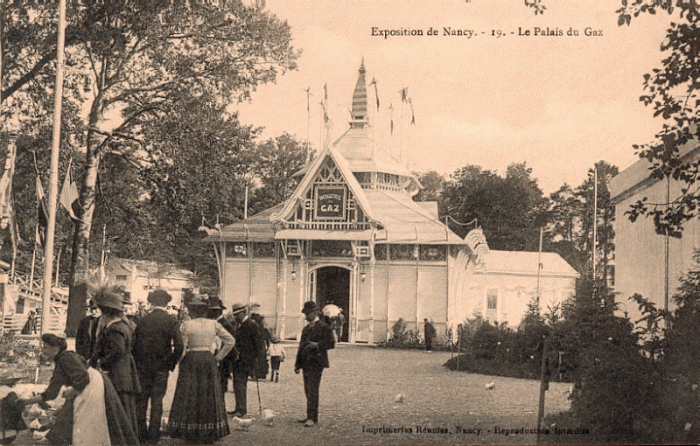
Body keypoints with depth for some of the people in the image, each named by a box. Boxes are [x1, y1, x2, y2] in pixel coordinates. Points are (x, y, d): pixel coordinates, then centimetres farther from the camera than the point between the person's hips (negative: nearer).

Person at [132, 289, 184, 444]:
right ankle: (153, 434, 5)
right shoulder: (171, 321, -6)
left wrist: (138, 363, 11)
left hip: (143, 367, 1)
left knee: (141, 400, 10)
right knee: (157, 401, 5)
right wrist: (171, 364, -2)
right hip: (161, 367, -1)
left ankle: (141, 433, 12)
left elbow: (134, 345, 2)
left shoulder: (142, 320, 0)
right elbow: (179, 346, -14)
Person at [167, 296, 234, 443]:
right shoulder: (214, 324, 2)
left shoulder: (186, 325, -6)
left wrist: (180, 361, 7)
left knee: (189, 397, 5)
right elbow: (230, 340, 3)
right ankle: (210, 433, 11)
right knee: (209, 397, 10)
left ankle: (190, 433, 3)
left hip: (191, 361, -2)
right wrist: (218, 357, 9)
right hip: (209, 361, 2)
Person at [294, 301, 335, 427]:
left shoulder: (324, 327, -3)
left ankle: (312, 418, -13)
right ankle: (311, 416, 16)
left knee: (312, 390, -12)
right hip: (306, 363, 8)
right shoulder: (306, 329, 21)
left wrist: (318, 345, -23)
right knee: (308, 390, 10)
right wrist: (298, 364, 19)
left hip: (316, 363, -8)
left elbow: (331, 343, -9)